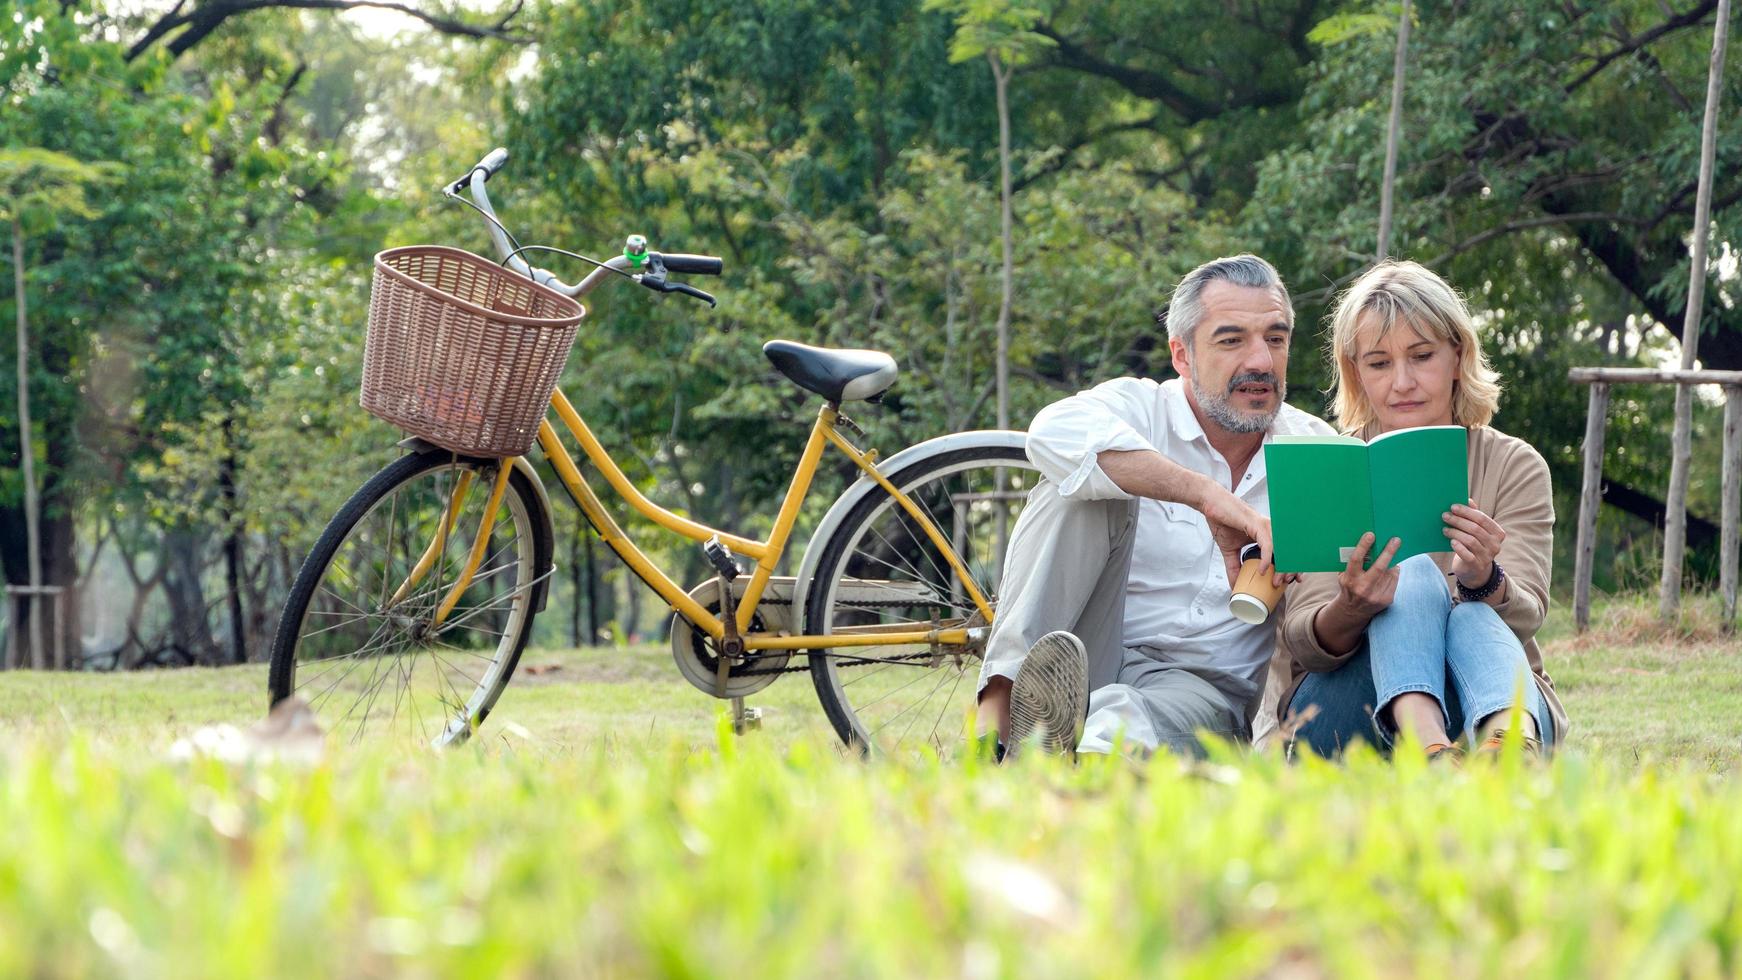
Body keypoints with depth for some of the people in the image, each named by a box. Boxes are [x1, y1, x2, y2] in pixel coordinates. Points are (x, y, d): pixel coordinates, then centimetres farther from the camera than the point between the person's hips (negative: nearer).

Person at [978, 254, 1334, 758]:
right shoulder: (1140, 408, 1)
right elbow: (1056, 433, -26)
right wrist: (1206, 494, -33)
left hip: (1205, 687, 1)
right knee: (1084, 484, -22)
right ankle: (999, 708, -37)